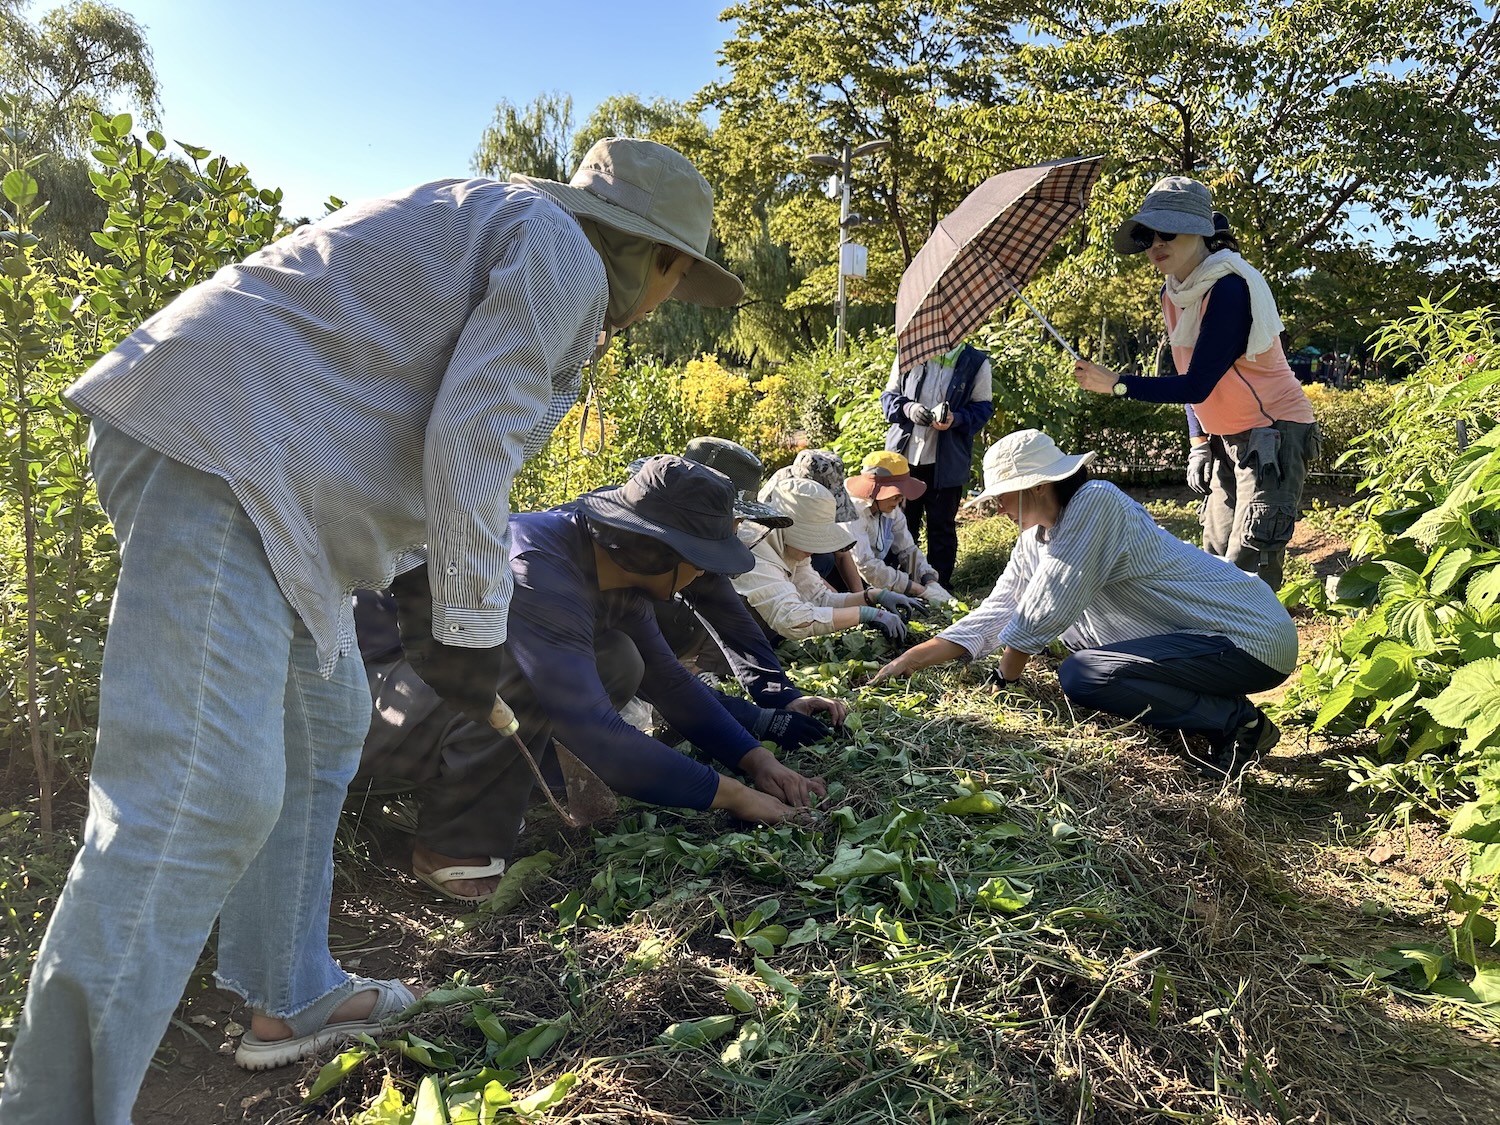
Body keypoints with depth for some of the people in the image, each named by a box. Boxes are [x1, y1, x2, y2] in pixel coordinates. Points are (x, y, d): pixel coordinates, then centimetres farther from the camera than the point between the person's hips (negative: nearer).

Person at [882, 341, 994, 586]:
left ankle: (938, 586, 19)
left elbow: (983, 407, 1)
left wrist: (956, 419, -20)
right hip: (903, 456, 2)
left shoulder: (975, 362, -2)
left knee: (941, 526, 7)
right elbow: (889, 395, 8)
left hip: (946, 462, -2)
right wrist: (908, 408, -14)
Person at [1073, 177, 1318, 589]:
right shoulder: (1173, 293, 5)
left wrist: (1116, 384, -25)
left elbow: (1196, 386, -25)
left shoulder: (1229, 288, -22)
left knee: (1247, 573, -13)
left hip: (1274, 434, -8)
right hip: (1225, 439, 8)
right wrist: (1198, 443, 5)